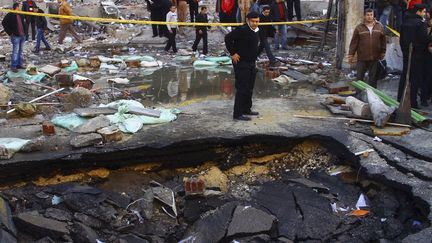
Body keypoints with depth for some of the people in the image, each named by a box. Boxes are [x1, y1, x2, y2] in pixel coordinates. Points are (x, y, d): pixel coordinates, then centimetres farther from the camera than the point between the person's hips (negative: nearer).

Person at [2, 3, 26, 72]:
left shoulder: (21, 15, 12)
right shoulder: (10, 15, -9)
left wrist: (24, 32, 14)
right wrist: (10, 32, -13)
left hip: (22, 35, 7)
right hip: (15, 36, -7)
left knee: (20, 51, 13)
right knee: (15, 51, -7)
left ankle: (19, 64, 22)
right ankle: (13, 66, -2)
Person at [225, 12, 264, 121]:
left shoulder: (256, 31, 11)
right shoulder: (242, 30, -18)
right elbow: (228, 38, -22)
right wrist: (233, 53, -19)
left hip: (252, 63, 9)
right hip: (241, 63, -9)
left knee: (250, 88, 16)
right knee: (242, 89, -9)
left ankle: (246, 109, 29)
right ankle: (237, 114, -4)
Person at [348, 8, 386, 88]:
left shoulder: (379, 27, 6)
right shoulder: (359, 28, 0)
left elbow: (383, 41, 12)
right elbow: (354, 42, -1)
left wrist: (383, 52, 11)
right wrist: (351, 54, -4)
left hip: (374, 58, 2)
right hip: (362, 58, -1)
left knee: (373, 76, 7)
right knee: (360, 76, 3)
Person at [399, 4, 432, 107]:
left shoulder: (405, 22, 10)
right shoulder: (421, 23, -13)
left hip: (406, 53, 7)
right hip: (418, 53, -7)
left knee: (404, 75, 13)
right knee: (416, 77, -2)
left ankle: (400, 99, 17)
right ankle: (412, 102, -2)